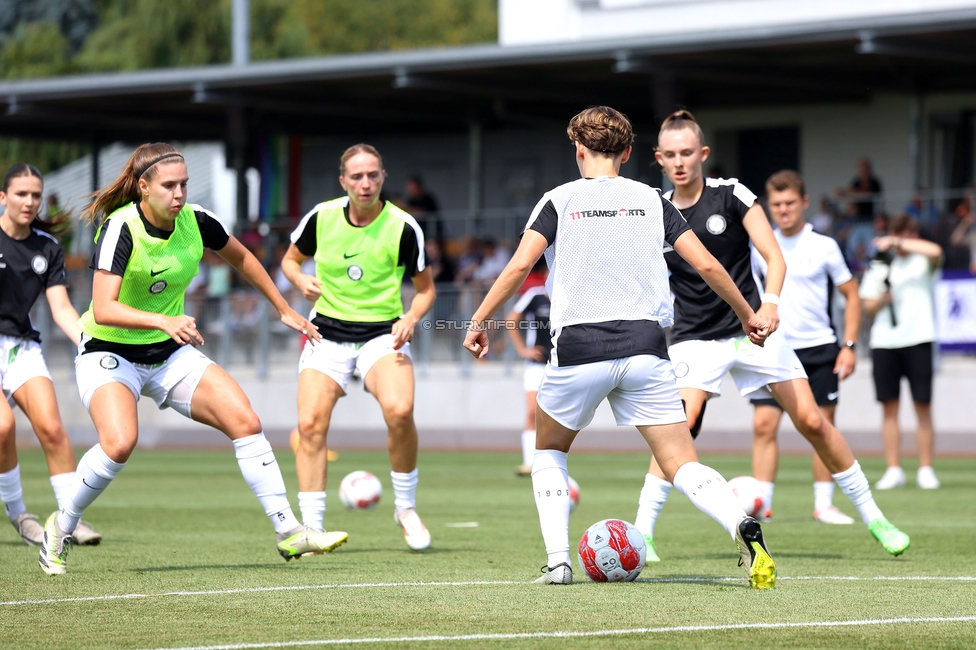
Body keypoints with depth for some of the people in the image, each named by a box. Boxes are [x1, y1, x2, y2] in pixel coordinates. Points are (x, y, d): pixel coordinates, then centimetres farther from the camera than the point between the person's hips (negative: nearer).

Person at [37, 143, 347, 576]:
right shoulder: (120, 228, -24)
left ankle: (289, 533, -3)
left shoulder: (195, 222, -8)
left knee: (245, 422, -11)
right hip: (110, 354, -5)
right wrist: (165, 321, -49)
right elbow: (103, 309, -35)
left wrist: (284, 309, 19)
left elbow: (241, 258, 15)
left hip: (172, 354, 5)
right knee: (120, 443, -31)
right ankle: (61, 528, -6)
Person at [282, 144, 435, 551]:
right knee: (310, 424, -14)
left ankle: (406, 509, -5)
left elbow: (425, 288, 3)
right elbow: (290, 259, 15)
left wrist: (410, 318, -16)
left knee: (399, 411, -27)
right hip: (328, 332, 2)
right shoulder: (322, 217, -2)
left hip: (383, 333, -2)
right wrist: (301, 281, -7)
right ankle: (311, 529, -4)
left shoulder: (403, 227, -8)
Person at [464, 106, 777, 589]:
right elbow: (706, 264, 7)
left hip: (578, 350, -1)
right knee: (682, 465, -1)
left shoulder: (560, 200, 4)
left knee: (549, 451, 22)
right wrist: (747, 315, 21)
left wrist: (478, 322, 1)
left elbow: (520, 265, -8)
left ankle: (557, 560, 8)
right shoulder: (651, 200, 11)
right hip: (645, 348, 1)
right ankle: (743, 528, -29)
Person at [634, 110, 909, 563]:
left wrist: (769, 302, -28)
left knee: (811, 421, -4)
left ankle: (872, 517, 10)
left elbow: (774, 257, -11)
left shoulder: (731, 195, -7)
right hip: (694, 336, 0)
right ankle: (640, 533, -15)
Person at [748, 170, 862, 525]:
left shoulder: (823, 247, -2)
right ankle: (761, 503, -6)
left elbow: (851, 295, 3)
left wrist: (849, 345, -4)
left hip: (819, 349, -2)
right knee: (764, 424, -9)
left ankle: (824, 504, 11)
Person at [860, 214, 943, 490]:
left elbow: (935, 251, -20)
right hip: (884, 341, 3)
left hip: (918, 340, -3)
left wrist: (897, 242, -19)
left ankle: (926, 470, 3)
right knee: (889, 407, 1)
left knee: (923, 406, -3)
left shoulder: (922, 261, 4)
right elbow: (868, 307, 12)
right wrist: (883, 299, -9)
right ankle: (894, 470, 5)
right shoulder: (879, 267, 12)